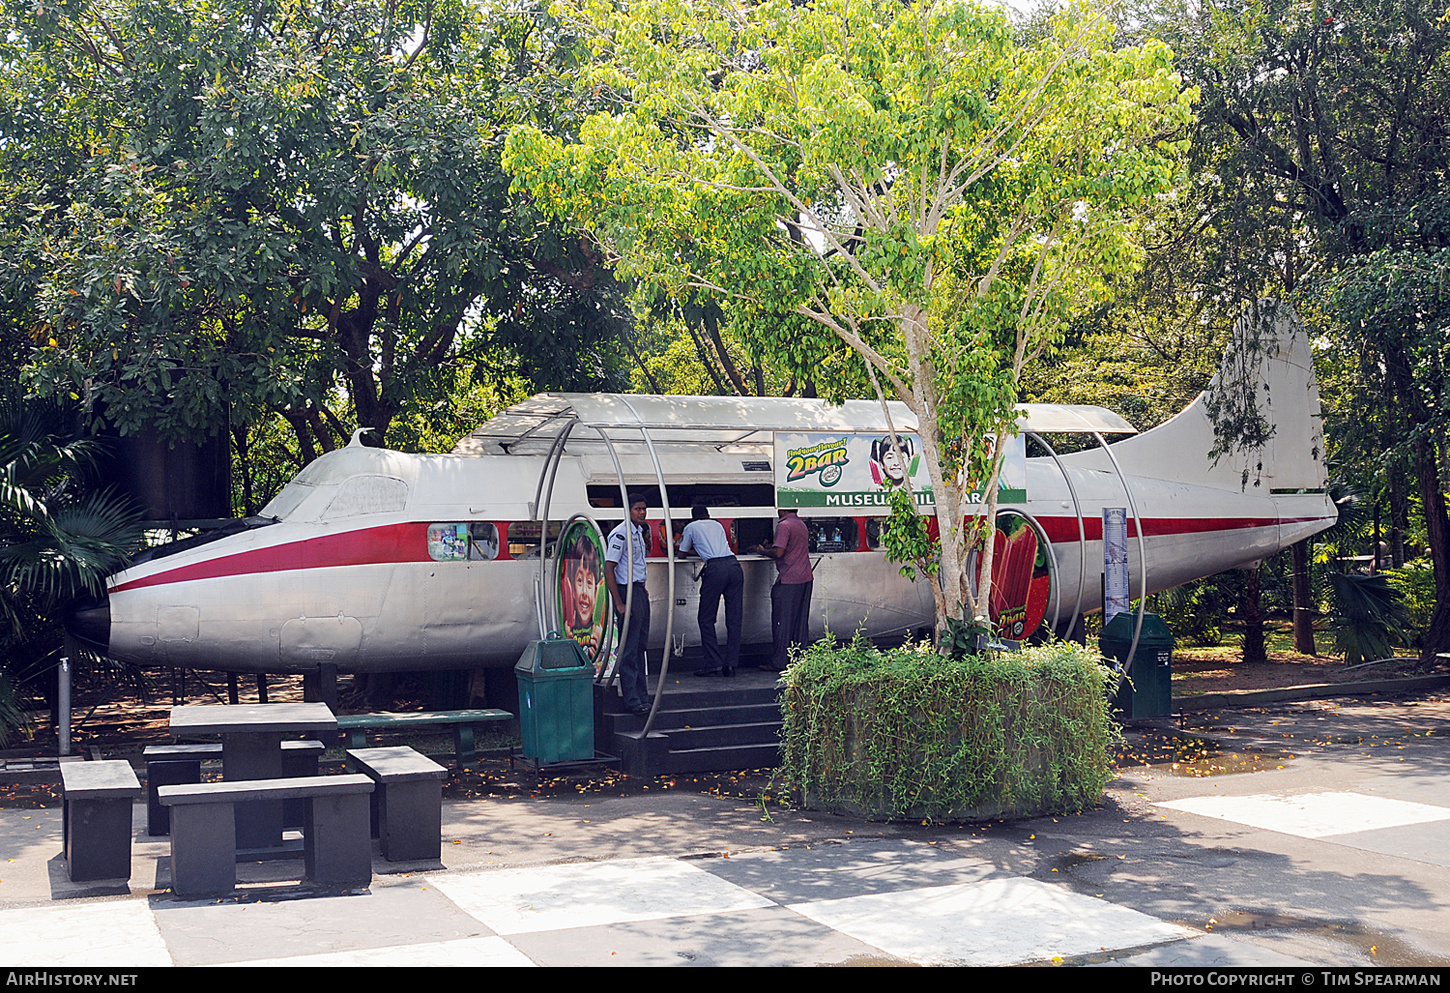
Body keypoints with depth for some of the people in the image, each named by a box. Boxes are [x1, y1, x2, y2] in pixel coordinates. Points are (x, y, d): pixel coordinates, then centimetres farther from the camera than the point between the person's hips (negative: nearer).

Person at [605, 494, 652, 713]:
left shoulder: (639, 531, 13)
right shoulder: (620, 534, -16)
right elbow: (608, 570, -19)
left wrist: (642, 587, 19)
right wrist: (619, 604, -20)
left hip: (639, 591, 9)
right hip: (627, 591, -9)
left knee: (640, 645, 13)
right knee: (629, 649, -5)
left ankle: (642, 696, 20)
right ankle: (632, 701, -2)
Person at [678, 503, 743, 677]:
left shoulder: (691, 527, 17)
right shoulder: (718, 525, 29)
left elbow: (682, 552, 28)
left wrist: (693, 549, 50)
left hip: (715, 569, -4)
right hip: (734, 565, 5)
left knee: (706, 619, 4)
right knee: (734, 619, 6)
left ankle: (714, 663, -2)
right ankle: (731, 664, 4)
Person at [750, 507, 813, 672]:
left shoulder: (784, 525, -12)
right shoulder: (801, 524, 15)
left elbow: (778, 553, -20)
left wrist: (762, 550, -2)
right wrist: (769, 547, 23)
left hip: (789, 581, -8)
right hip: (806, 578, 9)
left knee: (783, 622, -3)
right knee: (800, 620, 11)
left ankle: (779, 663, 0)